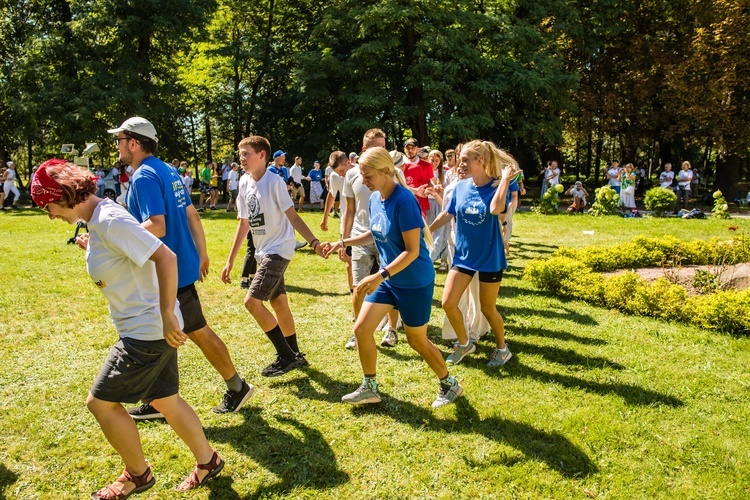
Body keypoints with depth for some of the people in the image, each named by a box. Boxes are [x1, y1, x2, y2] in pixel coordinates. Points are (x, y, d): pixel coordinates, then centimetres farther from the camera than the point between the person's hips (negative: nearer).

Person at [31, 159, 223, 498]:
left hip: (148, 329, -10)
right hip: (149, 328, 10)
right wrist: (93, 249, 9)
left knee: (101, 401, 2)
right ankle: (207, 461, 33)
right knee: (165, 400, 18)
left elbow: (165, 257, -26)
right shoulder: (97, 221, 10)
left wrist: (166, 315, -26)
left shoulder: (110, 221, -21)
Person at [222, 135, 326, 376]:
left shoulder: (274, 181, -15)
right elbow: (243, 224, 12)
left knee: (252, 301, -14)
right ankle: (294, 356, 27)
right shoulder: (245, 184, 7)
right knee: (278, 302, 14)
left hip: (278, 250, -8)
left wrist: (314, 242, -29)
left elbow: (293, 216, -16)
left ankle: (286, 356, -2)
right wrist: (230, 261, 12)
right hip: (263, 252, 8)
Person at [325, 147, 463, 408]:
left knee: (417, 340, 7)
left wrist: (381, 275, -30)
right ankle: (369, 388, 22)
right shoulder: (375, 198, 0)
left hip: (414, 282, -8)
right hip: (387, 278, 8)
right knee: (361, 329, 4)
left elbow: (412, 251, -25)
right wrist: (343, 242, 5)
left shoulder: (404, 201, -25)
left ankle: (449, 384, 32)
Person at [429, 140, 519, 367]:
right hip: (463, 255, 4)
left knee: (487, 308, 7)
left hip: (490, 258, -4)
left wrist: (505, 178, -29)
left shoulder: (497, 186, -15)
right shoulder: (460, 187, -2)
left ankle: (502, 348, 33)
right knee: (448, 303, -1)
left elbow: (495, 209, -37)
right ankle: (464, 343, 24)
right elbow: (448, 214, 10)